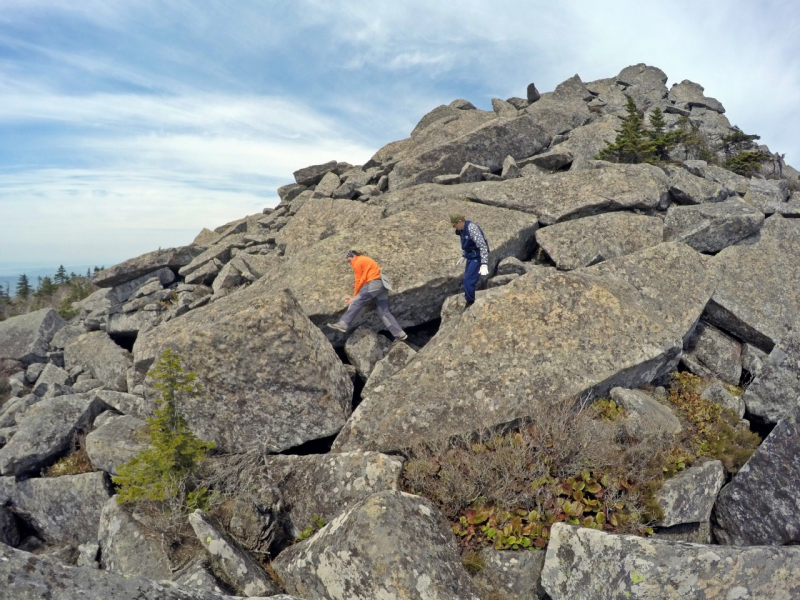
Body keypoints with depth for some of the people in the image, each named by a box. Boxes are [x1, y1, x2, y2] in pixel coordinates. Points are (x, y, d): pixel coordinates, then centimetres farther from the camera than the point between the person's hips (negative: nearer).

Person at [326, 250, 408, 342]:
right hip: (382, 284, 9)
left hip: (374, 284, -9)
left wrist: (354, 297, 5)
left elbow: (359, 280, 1)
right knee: (384, 312, 5)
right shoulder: (366, 260, 32)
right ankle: (400, 334, 1)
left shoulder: (357, 262, 5)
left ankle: (342, 325, -21)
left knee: (356, 303, -11)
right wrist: (359, 287, 15)